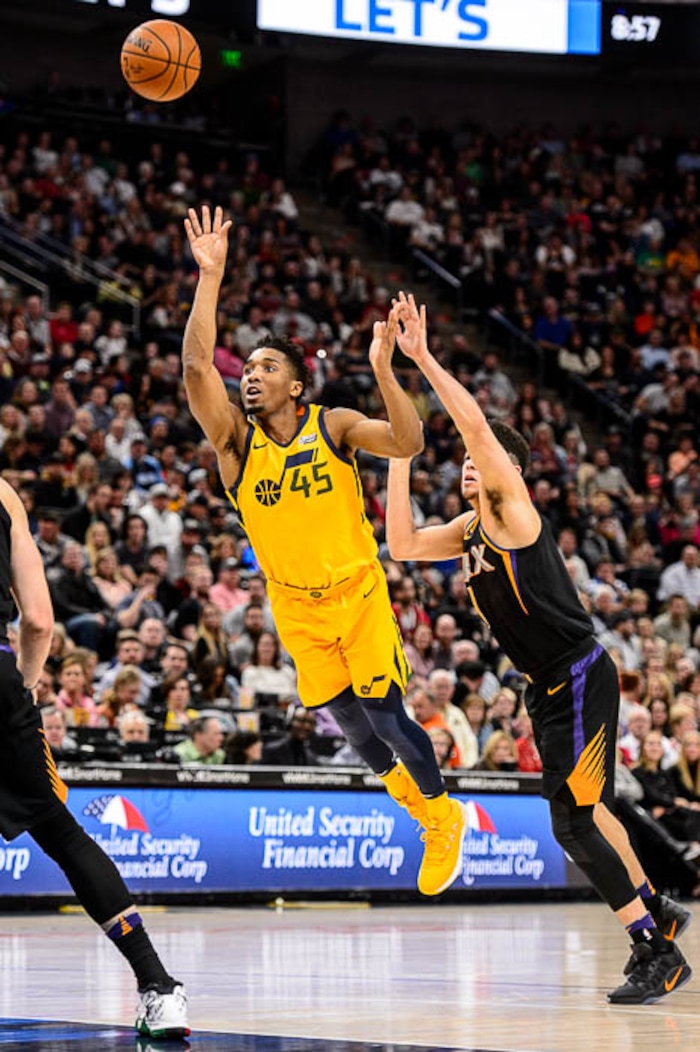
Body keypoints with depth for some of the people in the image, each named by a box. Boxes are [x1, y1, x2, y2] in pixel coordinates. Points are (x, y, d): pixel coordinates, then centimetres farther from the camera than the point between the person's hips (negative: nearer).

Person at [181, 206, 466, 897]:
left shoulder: (334, 426, -10)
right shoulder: (235, 439, -8)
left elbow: (408, 444, -26)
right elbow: (195, 366, -24)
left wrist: (383, 371, -39)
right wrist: (210, 277, -31)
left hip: (359, 596, -2)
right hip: (296, 608, 3)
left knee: (387, 721, -6)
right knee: (349, 725, 9)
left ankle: (444, 817, 18)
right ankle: (413, 799, 37)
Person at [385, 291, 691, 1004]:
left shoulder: (513, 506, -11)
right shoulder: (469, 533, 13)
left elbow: (477, 425, -25)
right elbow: (401, 545, 7)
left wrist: (423, 359, -25)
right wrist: (399, 456, 4)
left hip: (580, 680, -10)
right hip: (550, 689, 10)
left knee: (573, 821, -13)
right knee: (585, 811, 23)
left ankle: (657, 956, -8)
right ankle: (656, 913, 40)